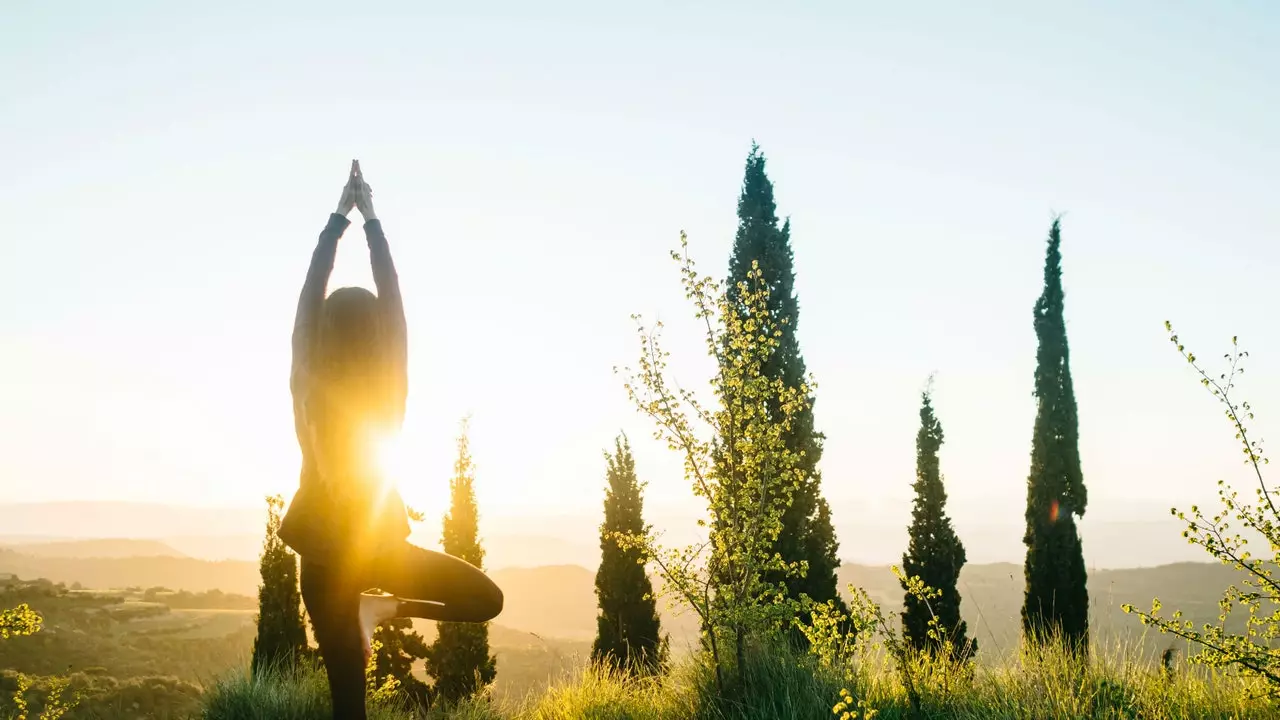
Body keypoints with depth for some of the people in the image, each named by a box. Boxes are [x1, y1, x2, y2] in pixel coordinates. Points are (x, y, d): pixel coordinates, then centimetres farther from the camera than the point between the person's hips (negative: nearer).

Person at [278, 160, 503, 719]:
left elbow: (311, 290, -2)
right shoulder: (388, 381, -11)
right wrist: (370, 216, 5)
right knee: (486, 598, 17)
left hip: (323, 550, 2)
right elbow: (391, 294, -2)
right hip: (376, 544, -2)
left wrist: (339, 215, 5)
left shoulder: (309, 380, -11)